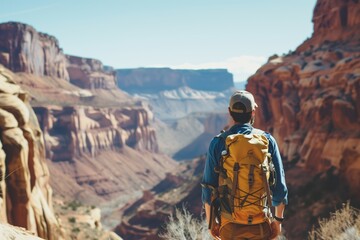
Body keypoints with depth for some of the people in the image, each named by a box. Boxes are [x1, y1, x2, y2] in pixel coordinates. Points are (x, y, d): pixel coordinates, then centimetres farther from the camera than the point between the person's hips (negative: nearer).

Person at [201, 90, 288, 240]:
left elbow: (209, 186, -3)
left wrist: (210, 222, 8)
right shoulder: (267, 140, -5)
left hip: (230, 222, 0)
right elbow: (279, 184, -3)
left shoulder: (217, 143, -6)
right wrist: (278, 219, 8)